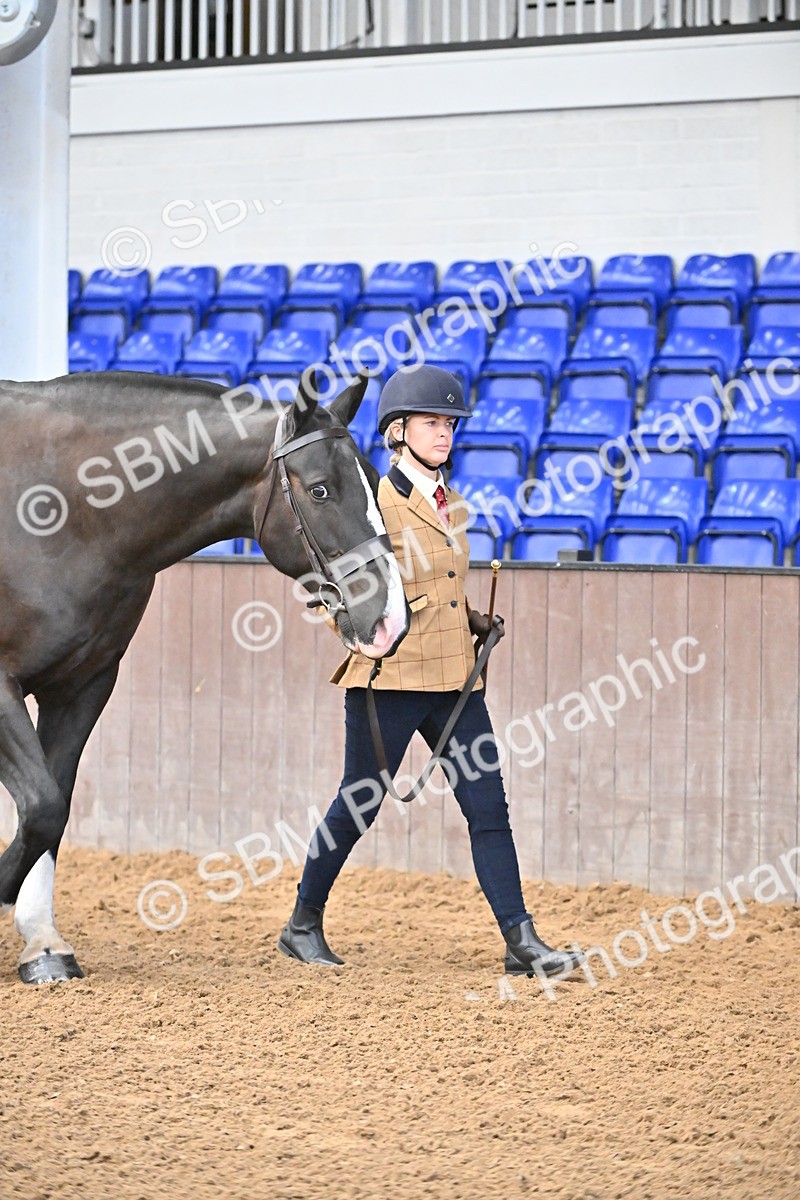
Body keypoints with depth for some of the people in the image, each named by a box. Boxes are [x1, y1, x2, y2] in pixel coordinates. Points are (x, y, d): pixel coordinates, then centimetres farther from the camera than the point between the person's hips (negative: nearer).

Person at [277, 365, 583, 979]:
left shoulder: (451, 502, 13)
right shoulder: (376, 504, -9)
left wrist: (474, 619, 13)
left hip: (455, 677, 7)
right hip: (391, 676, -6)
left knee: (489, 807, 0)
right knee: (359, 805, 4)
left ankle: (522, 942, -1)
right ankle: (304, 923, 21)